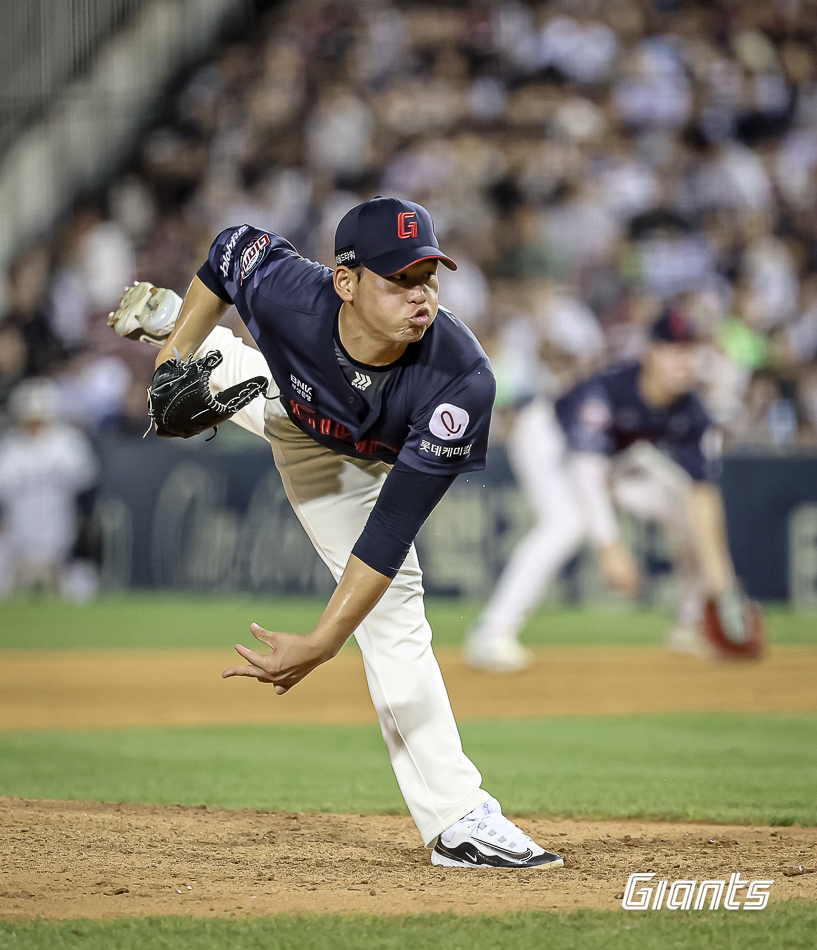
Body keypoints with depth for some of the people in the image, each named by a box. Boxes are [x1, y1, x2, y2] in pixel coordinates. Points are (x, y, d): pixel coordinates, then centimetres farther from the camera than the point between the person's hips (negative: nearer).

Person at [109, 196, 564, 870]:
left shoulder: (461, 383, -46)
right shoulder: (287, 292, -42)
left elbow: (392, 528, -44)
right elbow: (233, 248, -16)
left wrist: (321, 644, -47)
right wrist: (177, 357, -18)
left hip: (365, 459, 0)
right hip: (292, 407, 0)